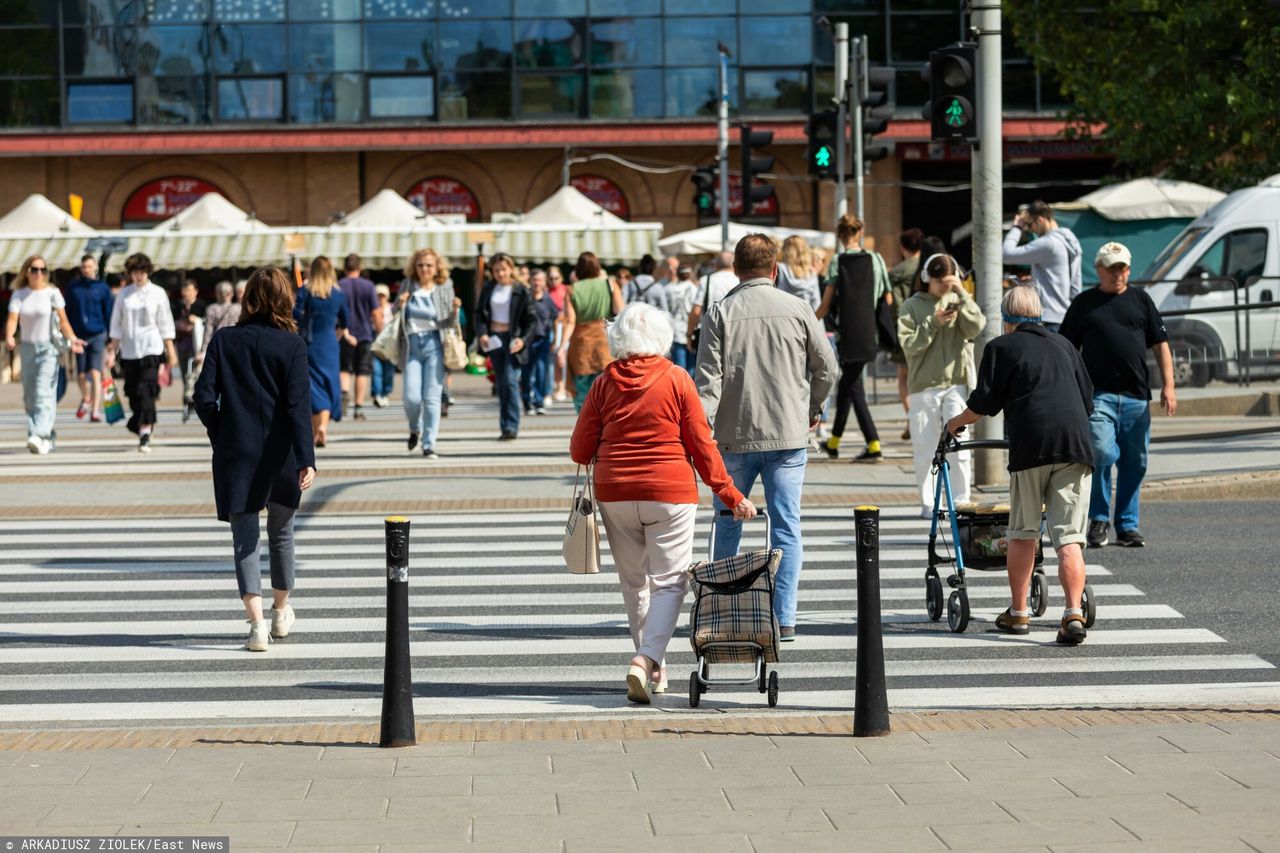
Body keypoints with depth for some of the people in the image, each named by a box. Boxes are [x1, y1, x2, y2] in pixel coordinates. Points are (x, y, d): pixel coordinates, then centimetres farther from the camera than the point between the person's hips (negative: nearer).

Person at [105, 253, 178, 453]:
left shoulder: (157, 293, 3)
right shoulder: (124, 295, 8)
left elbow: (165, 324, 7)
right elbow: (116, 325, 11)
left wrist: (171, 352, 6)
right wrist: (112, 350, 5)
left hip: (151, 349, -3)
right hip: (129, 351, 3)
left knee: (146, 391, -14)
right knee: (133, 393, 6)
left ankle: (145, 434, -18)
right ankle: (142, 429, 23)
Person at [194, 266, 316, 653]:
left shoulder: (224, 340, -3)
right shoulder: (292, 345, -7)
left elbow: (204, 397, -6)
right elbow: (298, 405, -13)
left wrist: (220, 436, 10)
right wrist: (306, 459, -16)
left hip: (235, 456, 0)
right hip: (279, 456, 0)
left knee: (245, 539, 1)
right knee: (281, 533, 20)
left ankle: (257, 622, -14)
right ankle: (281, 612, 35)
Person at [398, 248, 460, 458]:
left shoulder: (444, 288, 4)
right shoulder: (408, 285, 7)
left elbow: (448, 323, 5)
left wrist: (455, 310, -15)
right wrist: (400, 304, -7)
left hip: (434, 345, -1)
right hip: (412, 346, 1)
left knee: (432, 397, -5)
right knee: (412, 397, -6)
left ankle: (429, 445, 1)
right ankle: (415, 430, 25)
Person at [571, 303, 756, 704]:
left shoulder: (604, 383, 1)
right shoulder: (677, 380, -4)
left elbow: (580, 451, 2)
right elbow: (701, 446, -3)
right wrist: (730, 494, 5)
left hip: (615, 494, 3)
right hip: (670, 492, -2)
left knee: (633, 582, 15)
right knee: (669, 581, 0)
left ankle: (653, 668, 21)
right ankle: (647, 658, -21)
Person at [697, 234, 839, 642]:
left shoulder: (720, 312, -3)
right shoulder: (797, 309, 1)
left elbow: (708, 377, -8)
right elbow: (827, 368, 7)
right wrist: (812, 409, 23)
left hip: (735, 438, 0)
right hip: (789, 434, 0)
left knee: (728, 523, 13)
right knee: (786, 527, 2)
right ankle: (784, 618, -1)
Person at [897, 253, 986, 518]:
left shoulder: (959, 302, 9)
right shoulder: (912, 306, 5)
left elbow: (976, 327, -8)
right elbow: (909, 344, -4)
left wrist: (962, 294, -12)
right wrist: (933, 323, -13)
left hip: (956, 384, 0)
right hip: (923, 387, 0)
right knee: (925, 449, 2)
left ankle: (960, 502, -2)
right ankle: (928, 503, 11)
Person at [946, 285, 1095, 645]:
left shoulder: (1001, 347, 10)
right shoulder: (1063, 345, 23)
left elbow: (984, 403, 5)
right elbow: (1087, 399, 27)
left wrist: (957, 422, 24)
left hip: (1030, 443, -3)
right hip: (1075, 443, 3)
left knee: (1023, 533, 12)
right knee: (1069, 537, -1)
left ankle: (1018, 613, 17)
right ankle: (1074, 614, -15)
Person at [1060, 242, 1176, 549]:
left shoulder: (1140, 299, 13)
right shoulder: (1084, 304, 8)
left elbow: (1160, 344, 12)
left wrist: (1168, 385, 3)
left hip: (1136, 396, 3)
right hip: (1099, 394, -3)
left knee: (1135, 462, 5)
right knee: (1102, 453, -18)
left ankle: (1127, 526, 16)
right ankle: (1098, 518, 0)